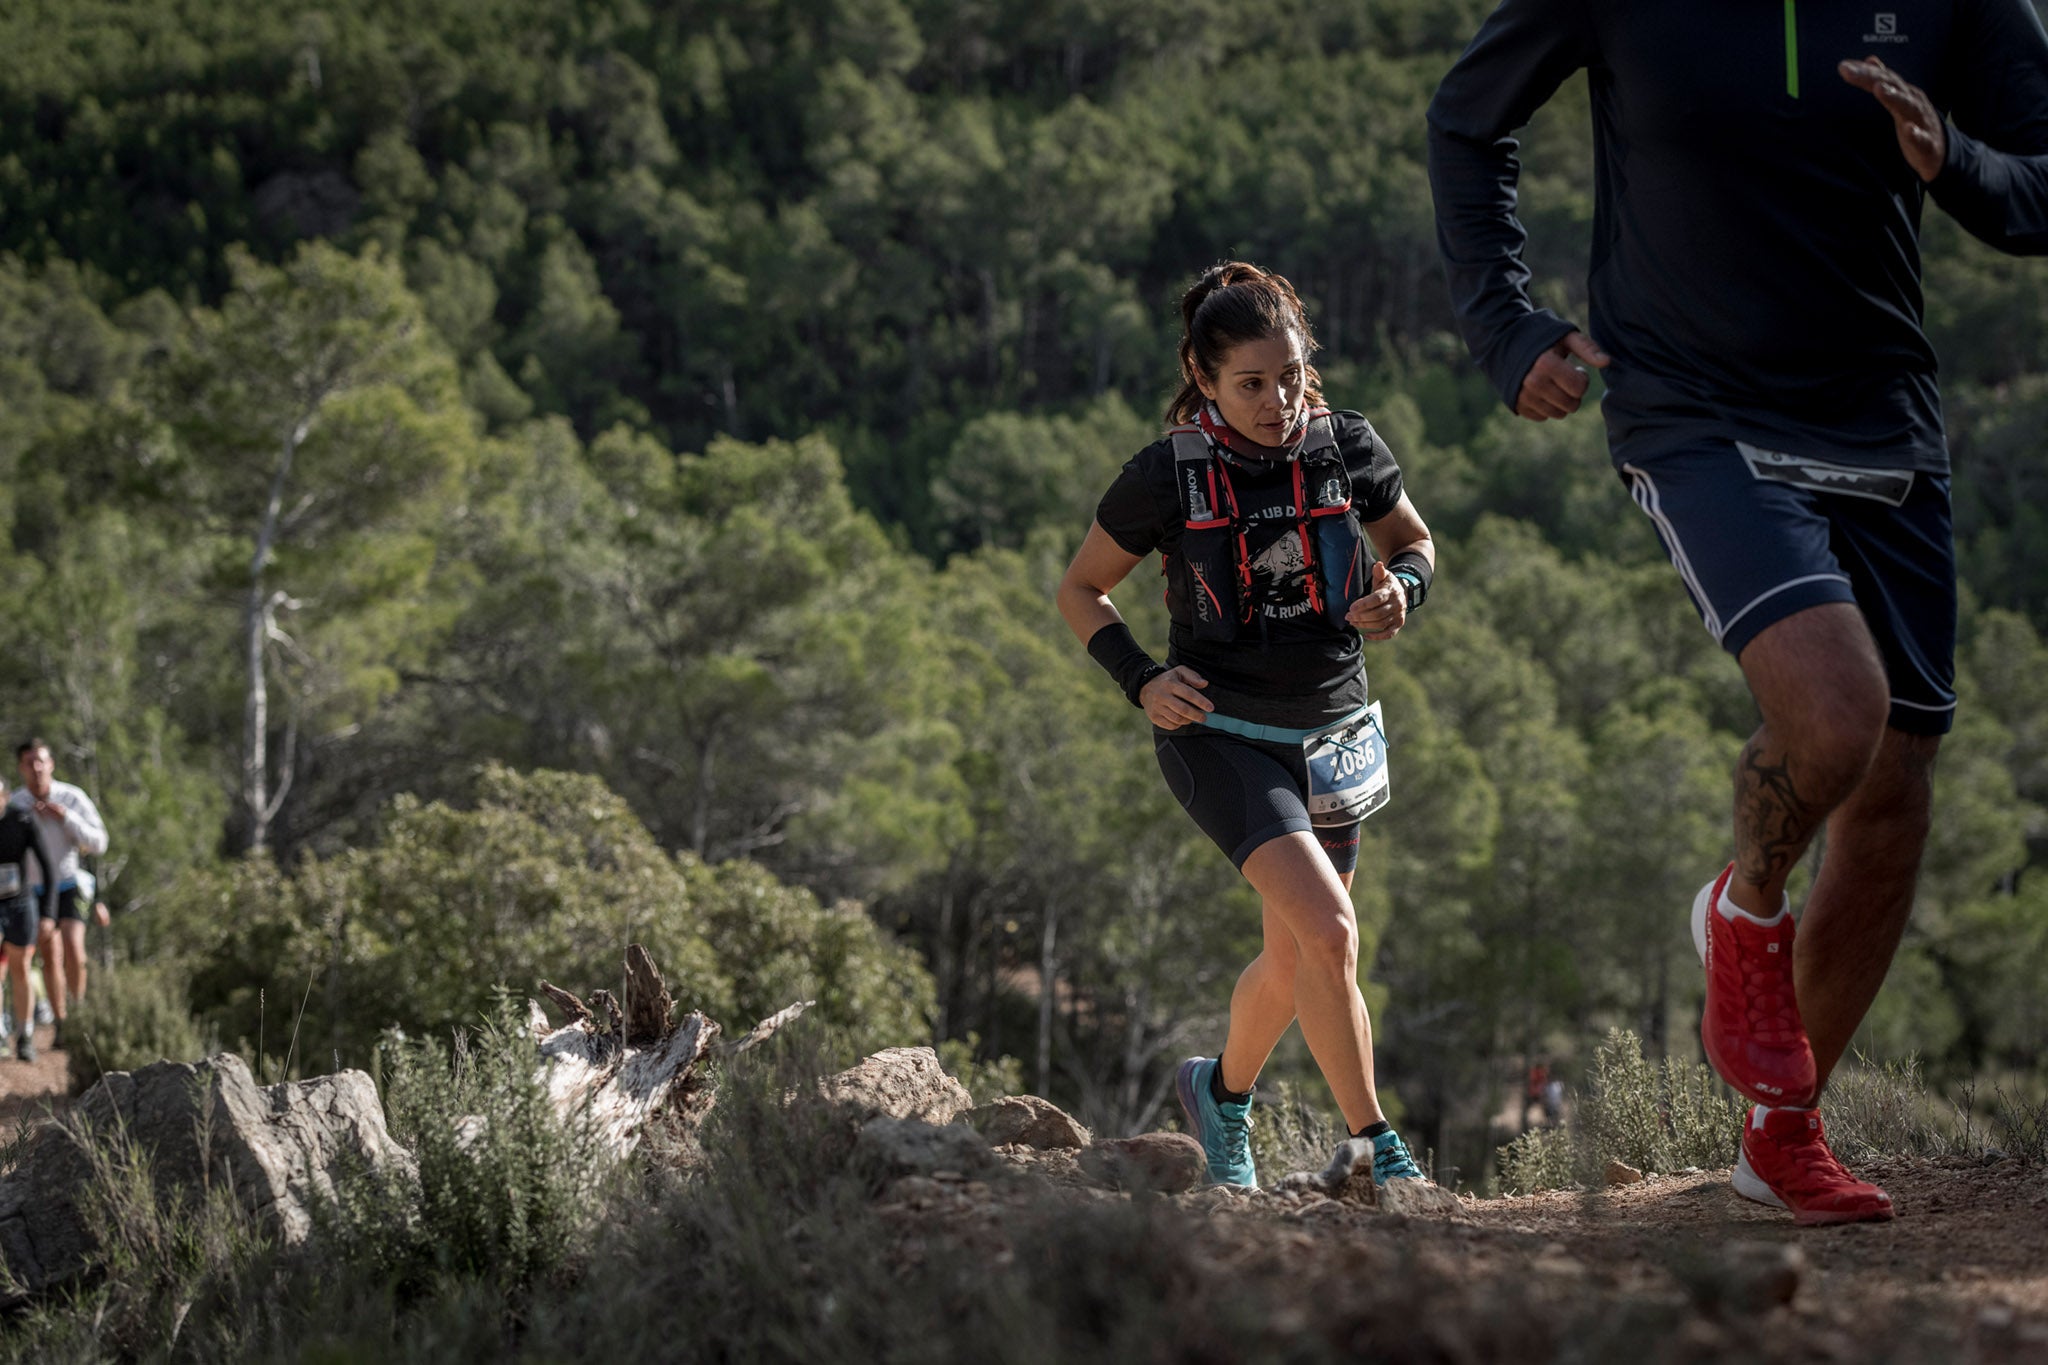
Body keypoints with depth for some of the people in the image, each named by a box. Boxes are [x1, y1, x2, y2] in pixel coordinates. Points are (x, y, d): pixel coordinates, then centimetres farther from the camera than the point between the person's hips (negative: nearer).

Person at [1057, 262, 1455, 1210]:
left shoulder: (1348, 448, -6)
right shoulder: (1169, 476, -12)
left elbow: (1412, 542, 13)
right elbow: (1080, 590, 2)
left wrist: (1401, 589, -10)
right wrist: (1139, 680, -13)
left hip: (1330, 738, 4)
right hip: (1219, 733, -4)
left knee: (1294, 964, 15)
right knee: (1328, 928, -23)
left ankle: (1222, 1089, 45)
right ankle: (1380, 1153, -16)